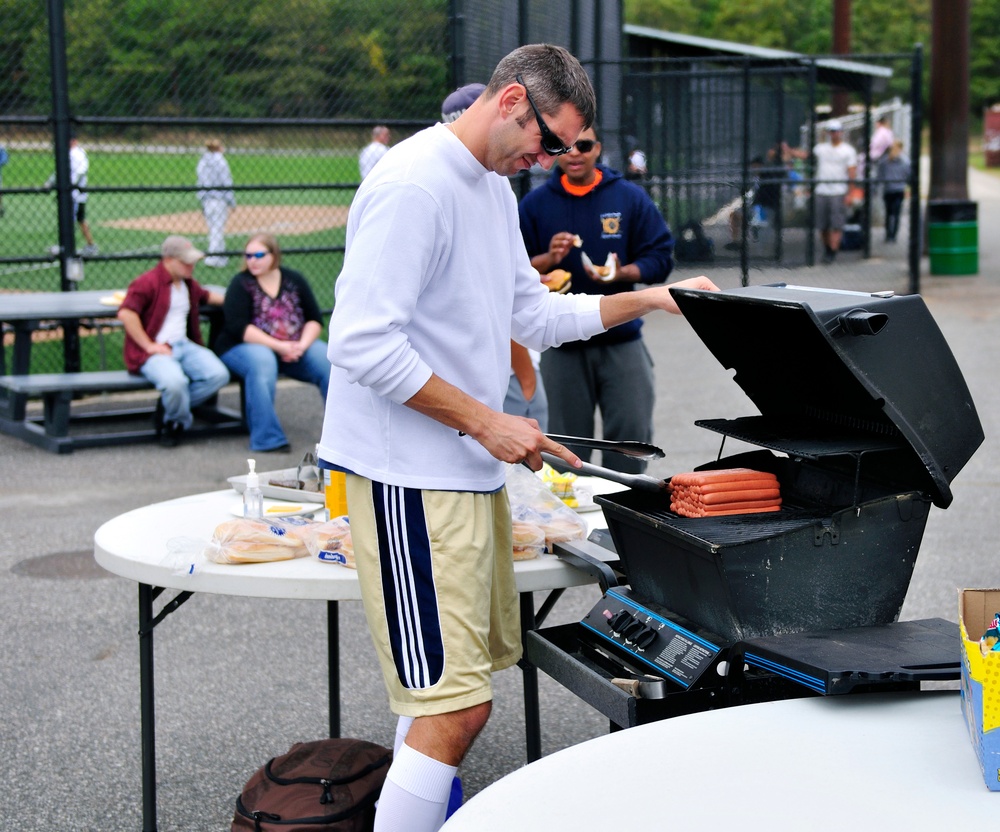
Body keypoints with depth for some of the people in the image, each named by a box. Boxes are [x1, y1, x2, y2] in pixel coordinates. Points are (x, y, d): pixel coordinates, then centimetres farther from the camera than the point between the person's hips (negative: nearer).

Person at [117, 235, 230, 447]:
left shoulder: (189, 283, 21)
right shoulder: (147, 282, -7)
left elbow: (206, 296, 44)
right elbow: (125, 313, -19)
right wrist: (148, 346, -19)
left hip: (184, 346, 8)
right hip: (154, 353, -7)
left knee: (219, 375, -20)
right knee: (175, 382, -38)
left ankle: (168, 409, -5)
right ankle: (181, 420, -4)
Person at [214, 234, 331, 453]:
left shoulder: (294, 280, 9)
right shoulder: (241, 284, -2)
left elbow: (315, 319, 7)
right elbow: (238, 327, -14)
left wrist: (302, 345, -14)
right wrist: (278, 346, -21)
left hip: (295, 346, 4)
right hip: (245, 347, -4)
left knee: (327, 359, -22)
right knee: (262, 362, -38)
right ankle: (267, 438, -34)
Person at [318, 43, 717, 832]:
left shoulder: (495, 188, 16)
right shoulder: (413, 185, -16)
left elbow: (534, 315, 23)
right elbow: (365, 345, -22)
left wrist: (649, 298, 15)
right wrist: (486, 422, -19)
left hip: (470, 470, 10)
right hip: (413, 477, -10)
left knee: (455, 689, 14)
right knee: (457, 705, -11)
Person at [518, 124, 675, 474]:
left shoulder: (630, 197, 3)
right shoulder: (535, 204, 5)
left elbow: (661, 257, 2)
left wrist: (622, 273, -16)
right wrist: (547, 259, -15)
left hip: (622, 339, 0)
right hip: (562, 344, 0)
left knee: (631, 432, -2)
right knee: (568, 444, 6)